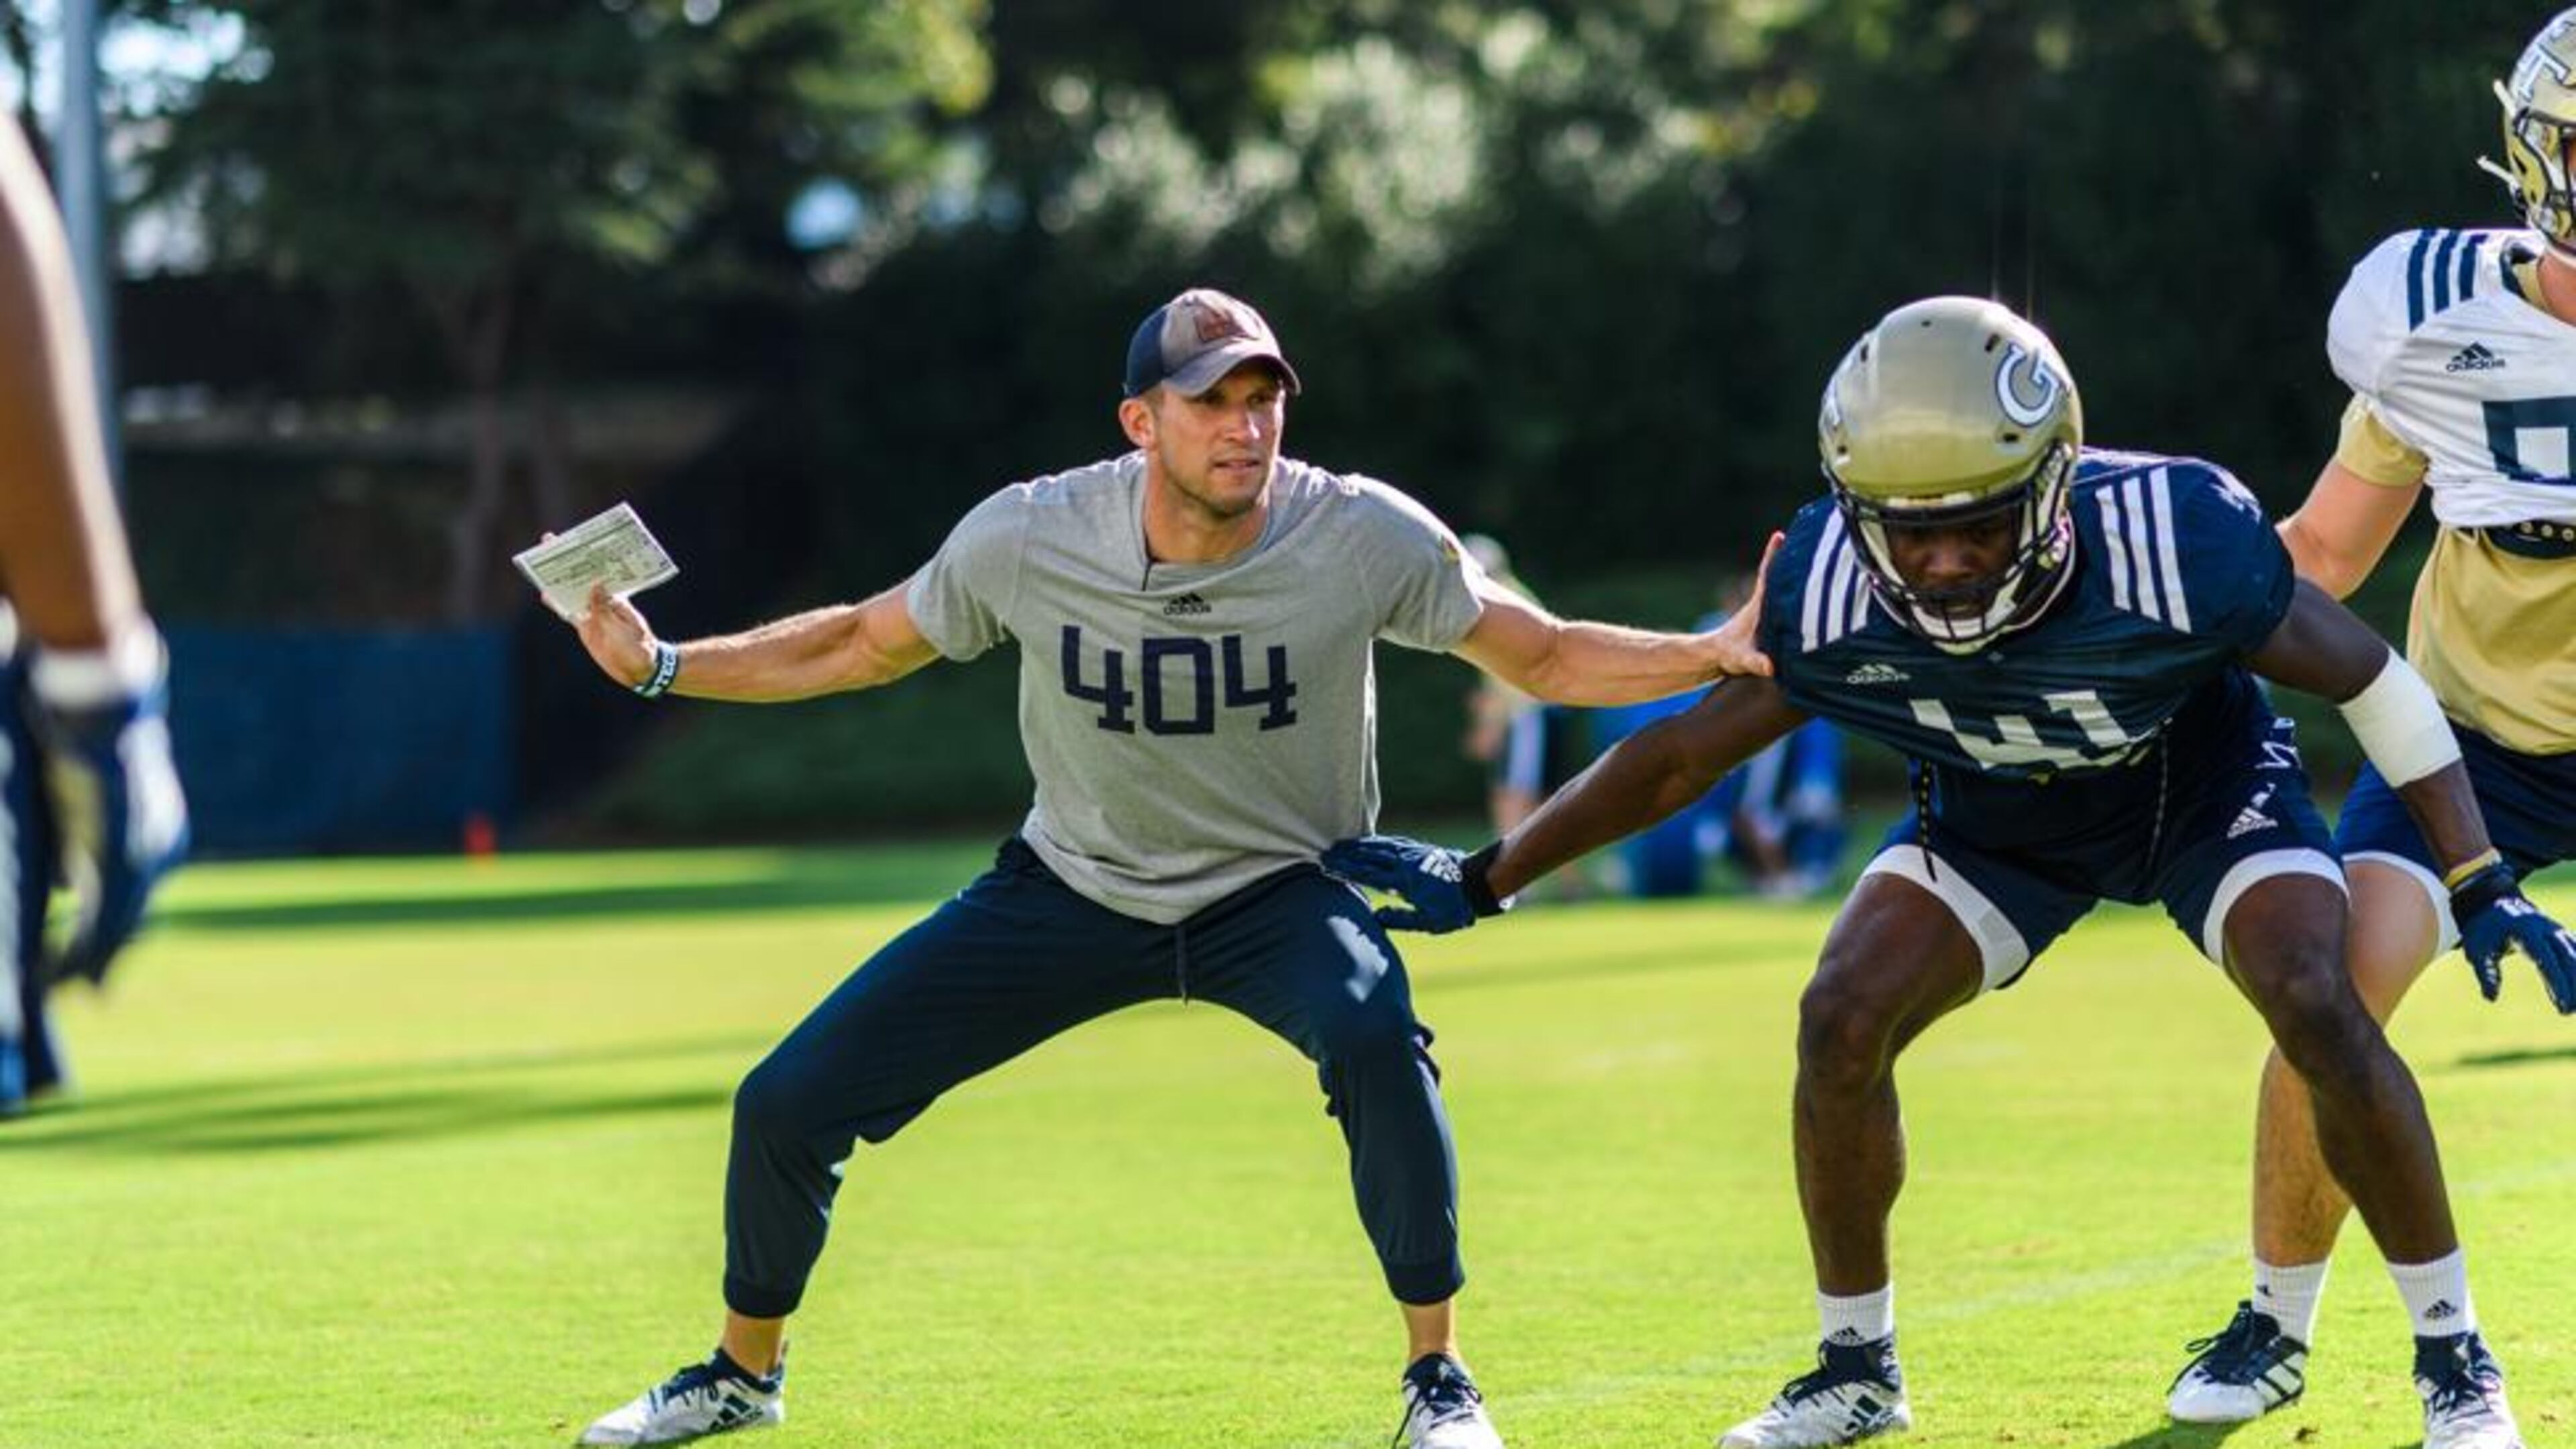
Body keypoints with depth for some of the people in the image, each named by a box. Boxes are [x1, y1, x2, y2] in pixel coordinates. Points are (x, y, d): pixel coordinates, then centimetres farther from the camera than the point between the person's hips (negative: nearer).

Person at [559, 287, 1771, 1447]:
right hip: (1073, 887, 2)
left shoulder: (1364, 541, -22)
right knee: (786, 1105, -3)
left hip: (1279, 893, -2)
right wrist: (661, 668, -8)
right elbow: (863, 646, -1)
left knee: (1374, 1036, -37)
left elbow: (1543, 657, -11)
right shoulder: (1026, 540, -19)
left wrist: (1717, 656, -26)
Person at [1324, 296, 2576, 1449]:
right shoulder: (1829, 598, -29)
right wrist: (1485, 883, -9)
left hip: (2199, 779, -3)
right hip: (2001, 817, 3)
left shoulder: (2176, 546, -38)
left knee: (2317, 1008, -24)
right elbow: (1682, 753, -12)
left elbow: (2365, 676, -21)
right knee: (1842, 1024, -14)